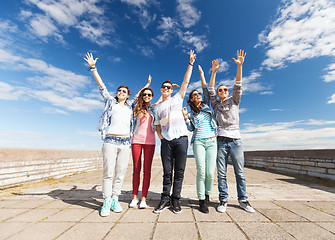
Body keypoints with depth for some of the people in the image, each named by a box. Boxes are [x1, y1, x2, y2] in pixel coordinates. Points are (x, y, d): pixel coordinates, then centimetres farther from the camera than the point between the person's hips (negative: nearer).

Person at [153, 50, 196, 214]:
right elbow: (157, 127, 18)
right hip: (166, 141, 2)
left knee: (179, 171, 2)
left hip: (181, 139, -1)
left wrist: (190, 63, 11)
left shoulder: (177, 99, 15)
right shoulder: (157, 108, 19)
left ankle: (175, 200, 15)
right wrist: (161, 137, 2)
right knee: (167, 172, 5)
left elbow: (186, 82, 11)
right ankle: (165, 199, 17)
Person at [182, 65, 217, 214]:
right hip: (198, 142, -1)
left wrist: (202, 74, 16)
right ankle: (202, 201, 8)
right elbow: (191, 129, 6)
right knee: (201, 172, -8)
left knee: (210, 173, -2)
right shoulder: (191, 113, 13)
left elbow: (206, 90, 13)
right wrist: (185, 116, -3)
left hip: (212, 141, 2)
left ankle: (207, 195, 25)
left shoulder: (206, 105, 17)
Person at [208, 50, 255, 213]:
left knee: (240, 172, 4)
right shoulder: (215, 104, 14)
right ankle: (223, 200, 13)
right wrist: (214, 72, -6)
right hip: (221, 141, 0)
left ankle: (243, 200, 18)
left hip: (235, 140, 1)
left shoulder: (234, 101, 15)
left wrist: (239, 66, -7)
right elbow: (210, 91, 2)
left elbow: (238, 86, 3)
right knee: (221, 173, 2)